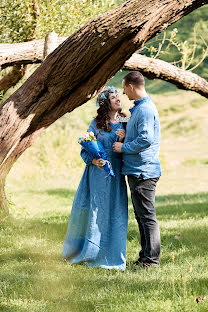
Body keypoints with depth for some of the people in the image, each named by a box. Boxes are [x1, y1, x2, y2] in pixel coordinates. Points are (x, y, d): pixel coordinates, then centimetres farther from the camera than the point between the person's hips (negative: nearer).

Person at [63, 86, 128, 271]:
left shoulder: (124, 123, 8)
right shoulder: (96, 124, -1)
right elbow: (85, 149, 2)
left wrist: (123, 140, -11)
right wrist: (93, 161, -16)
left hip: (117, 173, 3)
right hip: (98, 173, -3)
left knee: (116, 212, 1)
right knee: (97, 211, 0)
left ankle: (111, 254, 9)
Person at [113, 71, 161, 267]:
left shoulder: (145, 109, -16)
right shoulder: (139, 108, 18)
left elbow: (146, 139, -24)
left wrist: (124, 148, -14)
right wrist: (123, 134, 15)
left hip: (143, 171, -11)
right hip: (136, 170, 11)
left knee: (147, 216, -6)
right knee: (141, 216, 14)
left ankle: (151, 259, -3)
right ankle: (145, 257, 21)